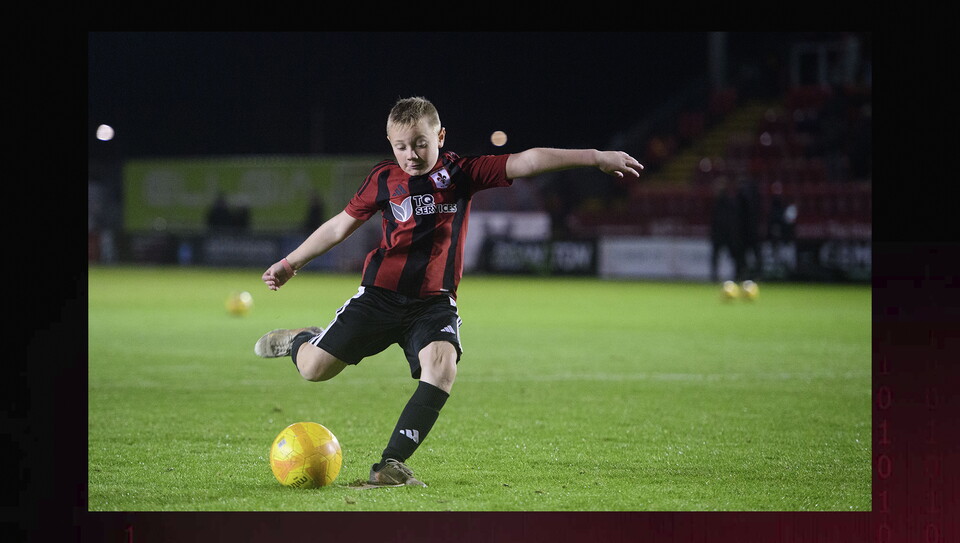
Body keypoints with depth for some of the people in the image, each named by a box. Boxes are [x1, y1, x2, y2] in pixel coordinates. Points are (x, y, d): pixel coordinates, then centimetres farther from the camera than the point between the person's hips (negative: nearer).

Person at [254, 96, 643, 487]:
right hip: (380, 294, 1)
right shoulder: (383, 179, 2)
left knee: (442, 366, -29)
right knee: (313, 368, -2)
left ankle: (392, 463, -25)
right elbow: (341, 225, 14)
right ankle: (300, 341, 36)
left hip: (434, 302, -1)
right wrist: (291, 263, 18)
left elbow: (525, 162, -13)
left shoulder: (460, 173, -2)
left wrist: (596, 157, -20)